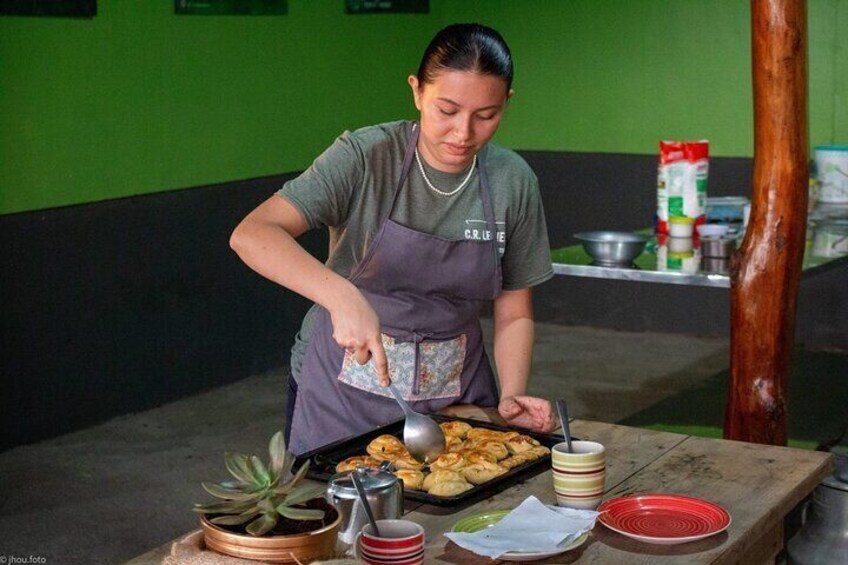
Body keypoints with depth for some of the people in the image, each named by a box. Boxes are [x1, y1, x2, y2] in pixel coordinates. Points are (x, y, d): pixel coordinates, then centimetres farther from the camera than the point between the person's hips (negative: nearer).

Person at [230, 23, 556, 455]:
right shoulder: (365, 156, -17)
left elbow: (513, 313, 2)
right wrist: (342, 295, -44)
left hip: (455, 393, 3)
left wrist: (512, 396, -15)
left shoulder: (514, 182, -6)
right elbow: (251, 235, -29)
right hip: (343, 392, -2)